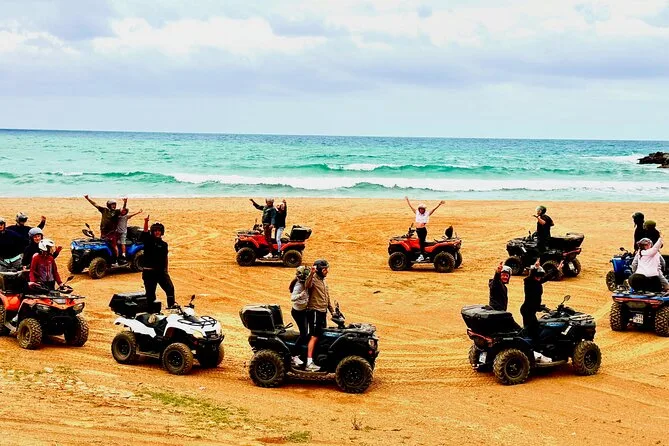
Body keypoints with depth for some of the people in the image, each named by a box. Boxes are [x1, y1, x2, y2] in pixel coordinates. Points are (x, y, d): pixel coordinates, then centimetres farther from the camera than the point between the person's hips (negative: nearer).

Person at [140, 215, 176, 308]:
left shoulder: (164, 244, 12)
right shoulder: (148, 240, 1)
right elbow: (145, 232, -19)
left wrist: (166, 270, 16)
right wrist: (146, 222, -36)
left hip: (161, 271, 3)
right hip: (149, 272, -3)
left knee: (170, 289, -5)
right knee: (150, 293, -1)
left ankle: (172, 307, 5)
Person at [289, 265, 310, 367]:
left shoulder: (304, 284, 1)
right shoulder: (299, 285, -24)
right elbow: (292, 298, -38)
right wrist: (300, 295, -54)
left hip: (303, 310, 9)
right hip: (298, 312, -9)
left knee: (305, 333, 14)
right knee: (303, 333, -9)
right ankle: (294, 356, -3)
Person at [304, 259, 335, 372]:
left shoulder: (324, 281, 16)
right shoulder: (313, 279, -11)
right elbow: (307, 286, -36)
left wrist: (332, 311, 23)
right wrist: (311, 273, -48)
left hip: (323, 312, 9)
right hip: (315, 311, -9)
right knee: (314, 337, -13)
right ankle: (309, 363, -15)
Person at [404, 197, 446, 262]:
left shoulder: (427, 214, -3)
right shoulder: (417, 213, 8)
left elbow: (434, 209, -9)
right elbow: (411, 207, 14)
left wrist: (439, 204, -18)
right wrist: (407, 200, 18)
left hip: (423, 230, -5)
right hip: (418, 230, 5)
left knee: (421, 242, -7)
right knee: (421, 242, 10)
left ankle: (422, 255, -4)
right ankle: (423, 254, 17)